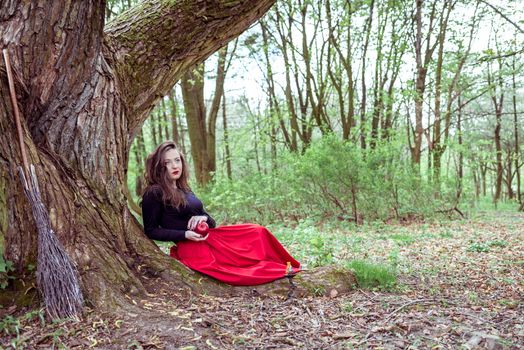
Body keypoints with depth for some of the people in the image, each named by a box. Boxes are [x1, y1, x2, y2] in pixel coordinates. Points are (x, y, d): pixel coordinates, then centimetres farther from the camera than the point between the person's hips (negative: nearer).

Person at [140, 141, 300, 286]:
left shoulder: (183, 189, 17)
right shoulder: (154, 194, -6)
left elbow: (211, 222, 17)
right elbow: (151, 231, -7)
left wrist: (204, 218, -8)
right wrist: (185, 235, -17)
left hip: (210, 236, 8)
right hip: (192, 247, -8)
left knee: (257, 232, -2)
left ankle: (283, 265, -5)